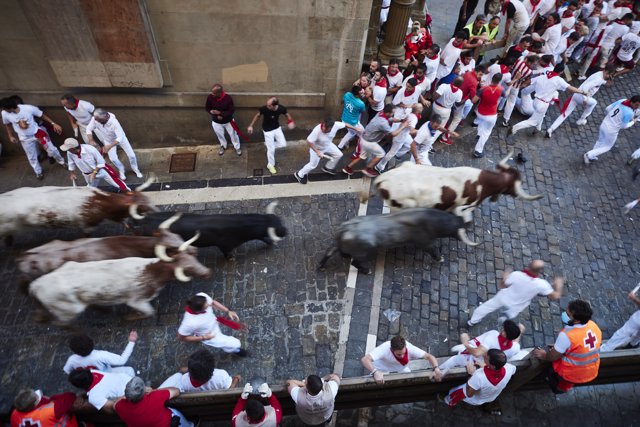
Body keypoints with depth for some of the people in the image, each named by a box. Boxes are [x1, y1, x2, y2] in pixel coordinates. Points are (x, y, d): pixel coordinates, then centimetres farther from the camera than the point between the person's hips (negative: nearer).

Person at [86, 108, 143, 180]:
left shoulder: (114, 122, -43)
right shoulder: (95, 119, -31)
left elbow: (120, 138, -41)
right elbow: (89, 129, -15)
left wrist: (109, 146, -51)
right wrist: (91, 141, -32)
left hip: (120, 138, -3)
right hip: (108, 140, 3)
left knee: (131, 155, 3)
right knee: (113, 158, 1)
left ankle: (135, 169, 34)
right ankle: (121, 170, 32)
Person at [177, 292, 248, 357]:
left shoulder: (202, 296, -35)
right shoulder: (190, 322, -46)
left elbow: (212, 302, -10)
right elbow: (181, 338, -26)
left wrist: (228, 312, -17)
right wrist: (203, 338, -23)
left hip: (214, 324, 5)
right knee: (235, 343, 4)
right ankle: (235, 350, 40)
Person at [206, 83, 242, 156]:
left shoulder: (228, 98, -29)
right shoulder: (210, 97, -22)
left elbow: (231, 111, -22)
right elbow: (207, 108, -7)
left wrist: (220, 113, -32)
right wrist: (216, 115, -21)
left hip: (228, 121, -2)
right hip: (216, 122, 2)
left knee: (233, 134, 18)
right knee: (220, 135, 25)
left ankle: (237, 147, 45)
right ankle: (223, 146, 55)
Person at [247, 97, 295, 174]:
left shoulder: (282, 108, -24)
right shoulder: (264, 109, -31)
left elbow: (287, 115, -3)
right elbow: (257, 115, -10)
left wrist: (290, 122, -23)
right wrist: (251, 126, -7)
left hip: (277, 128, 3)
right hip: (268, 130, -3)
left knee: (283, 144, 6)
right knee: (271, 149, 4)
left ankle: (268, 144, 32)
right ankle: (270, 165, 29)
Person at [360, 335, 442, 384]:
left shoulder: (409, 348, -32)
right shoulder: (384, 349, -41)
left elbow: (429, 356, -28)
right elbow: (364, 360, -51)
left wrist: (436, 369, -46)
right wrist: (375, 372, -66)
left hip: (401, 370, 3)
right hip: (382, 372, -3)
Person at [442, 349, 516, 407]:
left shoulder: (479, 376, -49)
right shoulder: (508, 369, -37)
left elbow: (469, 394, -31)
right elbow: (514, 368, -8)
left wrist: (472, 374, -22)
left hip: (476, 400, -4)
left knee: (452, 392, 22)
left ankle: (450, 403, 54)